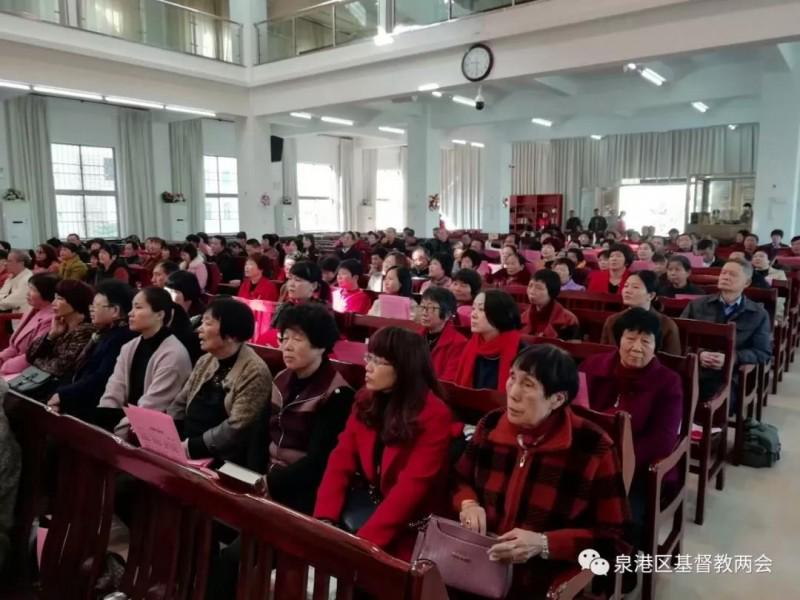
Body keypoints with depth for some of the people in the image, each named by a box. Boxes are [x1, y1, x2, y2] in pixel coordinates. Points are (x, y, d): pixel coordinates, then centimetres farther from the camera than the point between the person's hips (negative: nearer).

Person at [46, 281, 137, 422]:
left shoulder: (122, 338, -17)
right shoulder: (104, 333, 18)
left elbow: (100, 380, -23)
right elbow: (79, 371, 16)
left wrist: (63, 395, -14)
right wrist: (60, 393, 0)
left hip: (95, 411, -9)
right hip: (79, 402, 10)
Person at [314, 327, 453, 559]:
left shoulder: (434, 416, -17)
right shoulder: (366, 400, 2)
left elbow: (411, 488, -22)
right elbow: (341, 460, -4)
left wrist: (363, 541, -28)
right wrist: (324, 519, -17)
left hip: (410, 524, -5)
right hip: (371, 501, 5)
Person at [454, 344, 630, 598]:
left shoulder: (593, 449, -14)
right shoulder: (491, 425, -1)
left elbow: (614, 540, -10)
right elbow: (460, 480, 15)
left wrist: (543, 544, -22)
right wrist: (469, 504, -7)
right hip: (476, 563, 2)